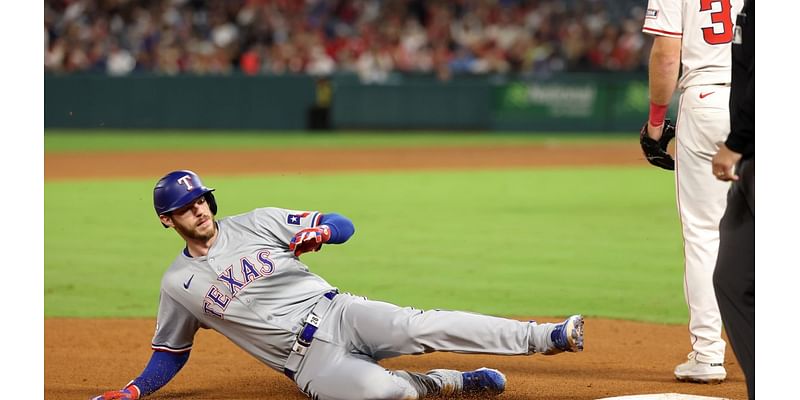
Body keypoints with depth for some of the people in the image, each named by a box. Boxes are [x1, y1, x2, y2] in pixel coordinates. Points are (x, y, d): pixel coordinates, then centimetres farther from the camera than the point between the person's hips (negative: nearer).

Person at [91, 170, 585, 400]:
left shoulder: (257, 224, 6)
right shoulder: (177, 284, 8)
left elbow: (344, 226, 6)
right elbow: (170, 355, 19)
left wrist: (318, 233, -17)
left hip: (337, 314, 1)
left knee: (420, 326, -26)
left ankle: (549, 337, -26)